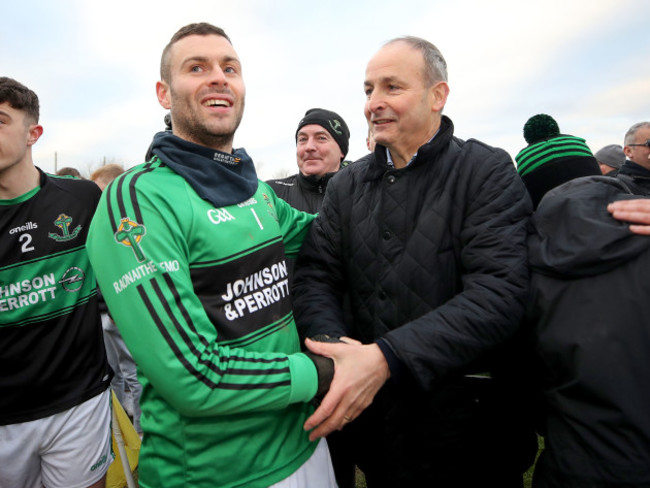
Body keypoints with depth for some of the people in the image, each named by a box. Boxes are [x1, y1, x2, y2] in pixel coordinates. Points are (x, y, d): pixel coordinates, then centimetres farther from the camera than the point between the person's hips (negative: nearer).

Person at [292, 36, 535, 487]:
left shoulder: (488, 171, -9)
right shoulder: (347, 186, 3)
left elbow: (499, 293, -21)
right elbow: (315, 278, -2)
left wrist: (385, 357, -30)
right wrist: (333, 343, -23)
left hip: (468, 417, -3)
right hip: (371, 407, 4)